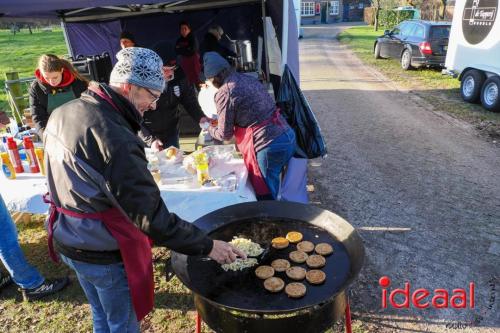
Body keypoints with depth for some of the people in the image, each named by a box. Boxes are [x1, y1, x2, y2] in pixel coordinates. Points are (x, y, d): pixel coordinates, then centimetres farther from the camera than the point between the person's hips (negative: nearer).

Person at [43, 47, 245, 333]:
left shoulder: (64, 113, -1)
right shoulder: (114, 138, -31)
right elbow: (152, 217, -31)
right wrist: (208, 246, -23)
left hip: (67, 241, 8)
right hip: (105, 255, -8)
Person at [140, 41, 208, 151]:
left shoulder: (179, 76, -12)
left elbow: (189, 101, 1)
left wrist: (200, 117, -17)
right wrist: (150, 140, -28)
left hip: (170, 134, 4)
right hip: (147, 135, -3)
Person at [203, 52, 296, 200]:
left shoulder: (224, 93, -9)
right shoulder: (247, 78, 13)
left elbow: (225, 134, 0)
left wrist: (209, 128, 21)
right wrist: (215, 119, 36)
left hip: (269, 147, -8)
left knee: (265, 198, 10)